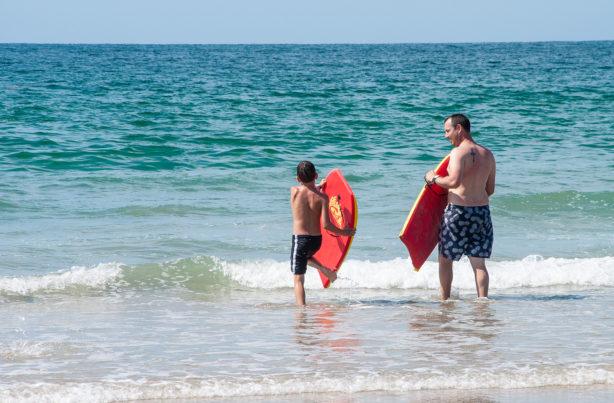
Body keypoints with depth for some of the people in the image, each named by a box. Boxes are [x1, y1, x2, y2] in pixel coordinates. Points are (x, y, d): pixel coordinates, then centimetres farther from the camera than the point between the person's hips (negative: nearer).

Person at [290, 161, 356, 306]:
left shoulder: (294, 191, -7)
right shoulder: (322, 197, -9)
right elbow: (326, 224, -14)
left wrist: (318, 186, 36)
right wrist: (343, 232, 0)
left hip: (300, 239, -3)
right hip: (317, 240, 3)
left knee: (298, 279, 1)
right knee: (306, 256, 36)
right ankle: (323, 268, 11)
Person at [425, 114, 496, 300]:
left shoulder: (459, 152, -12)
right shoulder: (487, 154, 10)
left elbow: (454, 181, -26)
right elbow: (490, 190, 14)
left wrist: (434, 178, -9)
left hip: (458, 211, -6)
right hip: (482, 211, 6)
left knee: (445, 259, 10)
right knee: (478, 262, 6)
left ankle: (444, 299, 14)